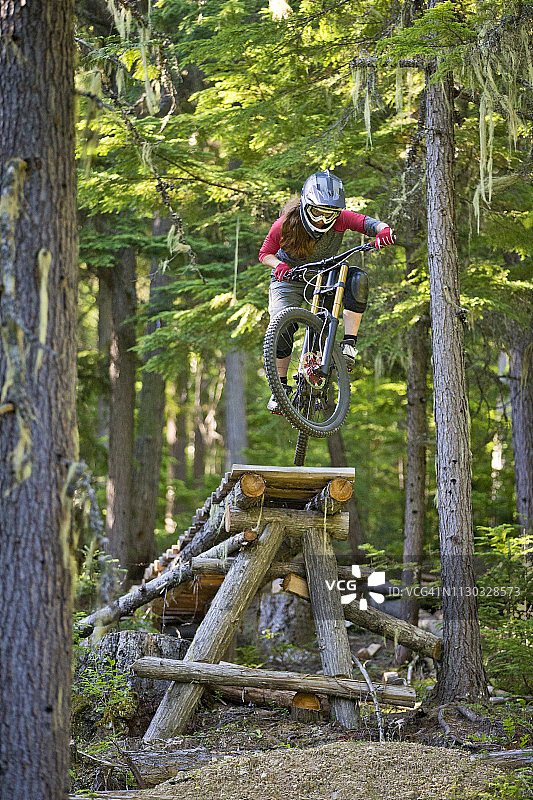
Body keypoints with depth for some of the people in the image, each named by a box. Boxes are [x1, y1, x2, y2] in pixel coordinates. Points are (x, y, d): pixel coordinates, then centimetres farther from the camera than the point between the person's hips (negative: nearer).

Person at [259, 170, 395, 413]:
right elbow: (265, 254, -11)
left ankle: (348, 345, -24)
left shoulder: (339, 219, -22)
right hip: (290, 277, -1)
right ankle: (281, 387, 1)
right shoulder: (286, 224, -24)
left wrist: (383, 230, -55)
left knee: (357, 278, -28)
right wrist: (279, 264, -33)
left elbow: (370, 223, -31)